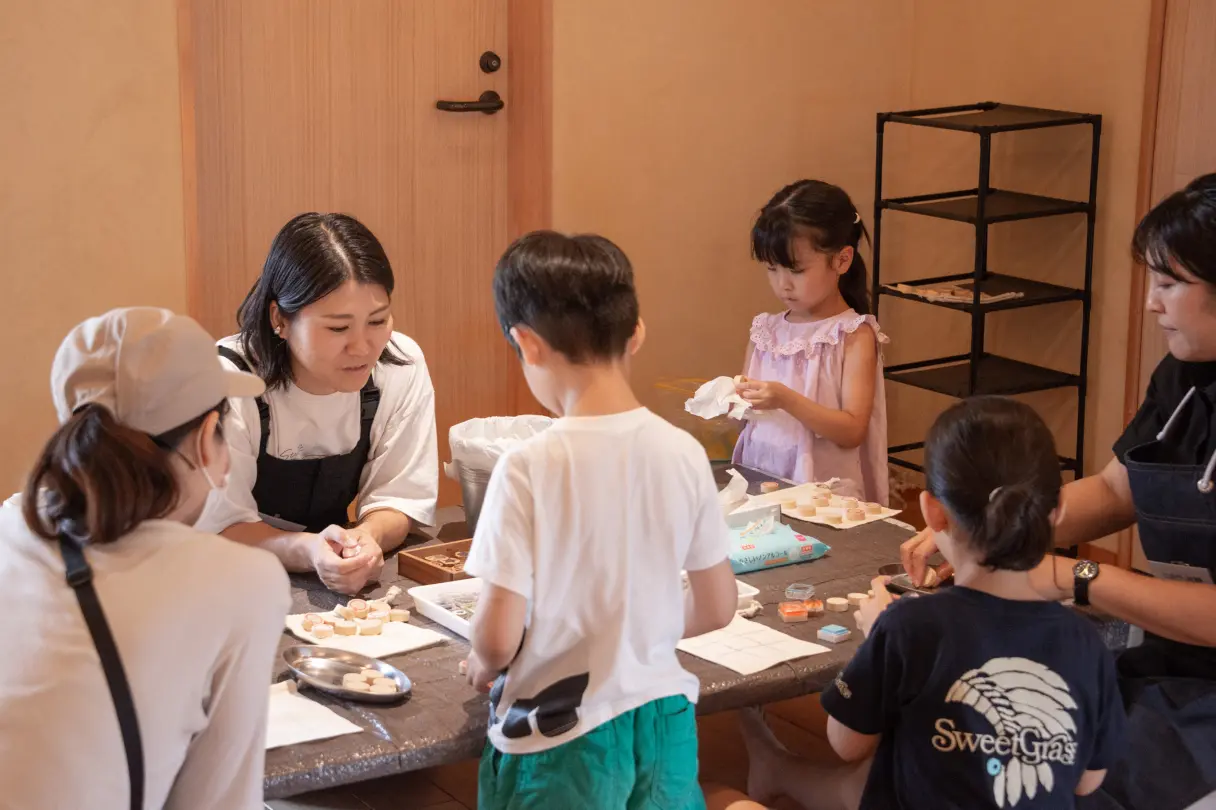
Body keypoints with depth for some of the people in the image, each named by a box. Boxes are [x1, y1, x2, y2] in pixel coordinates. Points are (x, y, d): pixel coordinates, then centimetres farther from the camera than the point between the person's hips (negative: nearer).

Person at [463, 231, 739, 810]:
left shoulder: (529, 467, -19)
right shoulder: (683, 452, -6)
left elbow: (498, 637, -17)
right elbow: (716, 608, 3)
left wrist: (484, 665, 5)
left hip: (561, 741, -4)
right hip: (662, 724, 4)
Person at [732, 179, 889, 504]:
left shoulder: (854, 335, -3)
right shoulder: (766, 330, 11)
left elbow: (852, 431, -9)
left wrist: (787, 400, -20)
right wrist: (732, 399, -5)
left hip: (826, 490, -4)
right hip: (759, 481, 4)